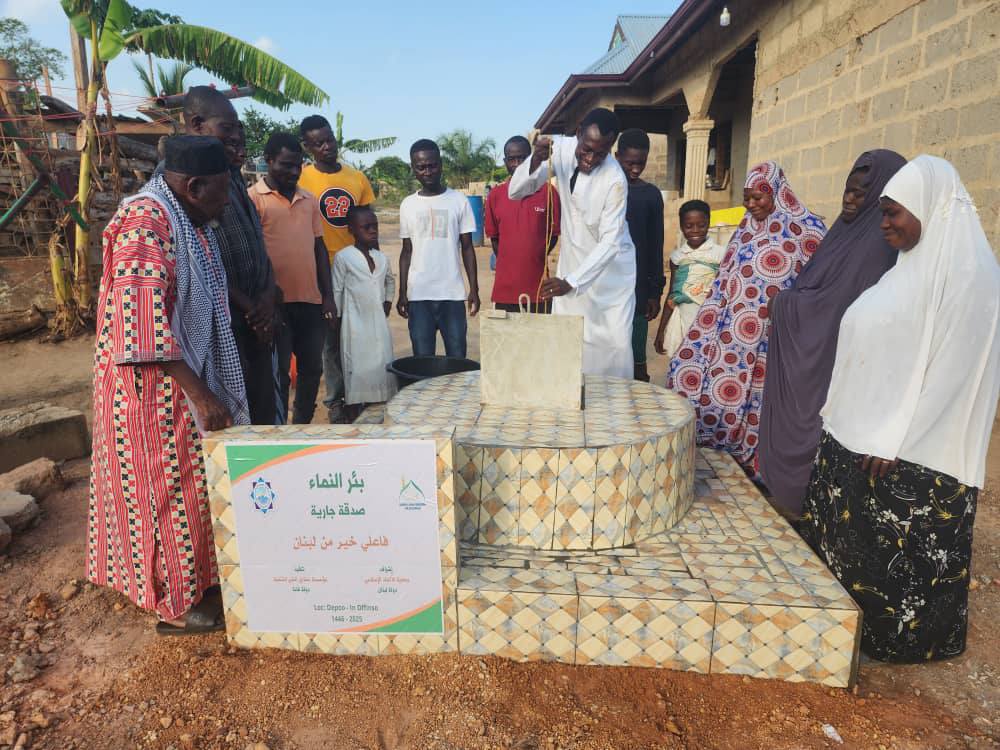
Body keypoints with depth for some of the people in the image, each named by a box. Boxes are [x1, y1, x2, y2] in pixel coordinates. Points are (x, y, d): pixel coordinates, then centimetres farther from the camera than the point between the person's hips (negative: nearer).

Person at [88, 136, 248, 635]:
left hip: (190, 374, 9)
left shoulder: (185, 219, 10)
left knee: (193, 485, 16)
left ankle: (198, 582, 32)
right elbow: (144, 321, -26)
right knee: (170, 490, 2)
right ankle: (175, 605, 19)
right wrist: (199, 393, -26)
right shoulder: (147, 221, -19)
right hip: (156, 385, -9)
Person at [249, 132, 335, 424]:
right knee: (279, 375, 2)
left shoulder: (309, 200, 13)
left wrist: (328, 296, 8)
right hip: (277, 302, -5)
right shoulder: (253, 198, -3)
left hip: (311, 301, 6)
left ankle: (302, 426, 30)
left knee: (312, 369, 13)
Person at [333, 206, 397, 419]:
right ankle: (354, 420, 8)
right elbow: (336, 291, -3)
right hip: (355, 326, -5)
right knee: (356, 372, -2)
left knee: (381, 368, 10)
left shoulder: (382, 258, 9)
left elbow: (390, 281, 28)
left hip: (379, 325, 5)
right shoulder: (343, 257, -5)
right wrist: (335, 320, -4)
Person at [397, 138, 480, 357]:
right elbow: (407, 252, 10)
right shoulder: (408, 205, 7)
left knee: (457, 357, 1)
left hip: (453, 294, -1)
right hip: (418, 295, 1)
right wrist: (402, 293, 5)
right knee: (422, 359, 4)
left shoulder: (459, 201, 2)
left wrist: (474, 289, -3)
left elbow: (467, 248, 4)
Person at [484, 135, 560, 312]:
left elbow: (553, 235, 6)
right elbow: (494, 238, 11)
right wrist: (510, 263, 9)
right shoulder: (495, 195, 3)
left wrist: (534, 260, 3)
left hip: (538, 287, -1)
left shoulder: (548, 192, -1)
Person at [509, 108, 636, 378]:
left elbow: (610, 241, -29)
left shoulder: (615, 180, -25)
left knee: (615, 344, -3)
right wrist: (536, 161, -30)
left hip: (611, 268, -3)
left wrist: (572, 282, -40)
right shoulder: (561, 149, -12)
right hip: (572, 260, 3)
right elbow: (515, 192, -10)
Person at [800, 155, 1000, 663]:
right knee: (849, 537, 18)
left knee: (898, 550, 7)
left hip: (913, 452, -9)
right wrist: (844, 418, 13)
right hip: (860, 435, 9)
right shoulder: (914, 263, 12)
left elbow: (950, 366, -20)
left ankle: (896, 636, 27)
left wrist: (893, 443, -21)